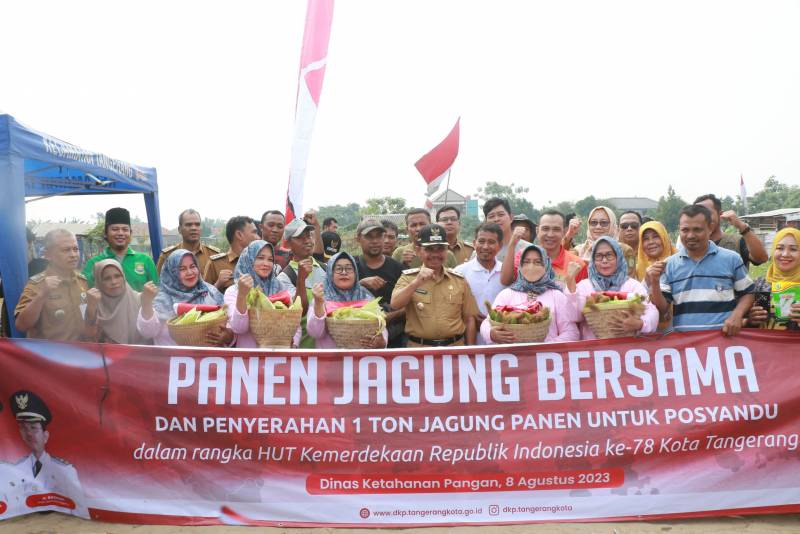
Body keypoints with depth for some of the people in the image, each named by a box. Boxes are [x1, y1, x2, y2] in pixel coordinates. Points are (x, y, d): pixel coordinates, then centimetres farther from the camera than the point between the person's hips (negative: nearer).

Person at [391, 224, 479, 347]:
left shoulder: (459, 280, 5)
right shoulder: (408, 277, 1)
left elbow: (469, 319, 7)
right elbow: (395, 305, -15)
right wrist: (417, 282, -24)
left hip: (455, 346, 1)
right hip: (418, 348, -1)